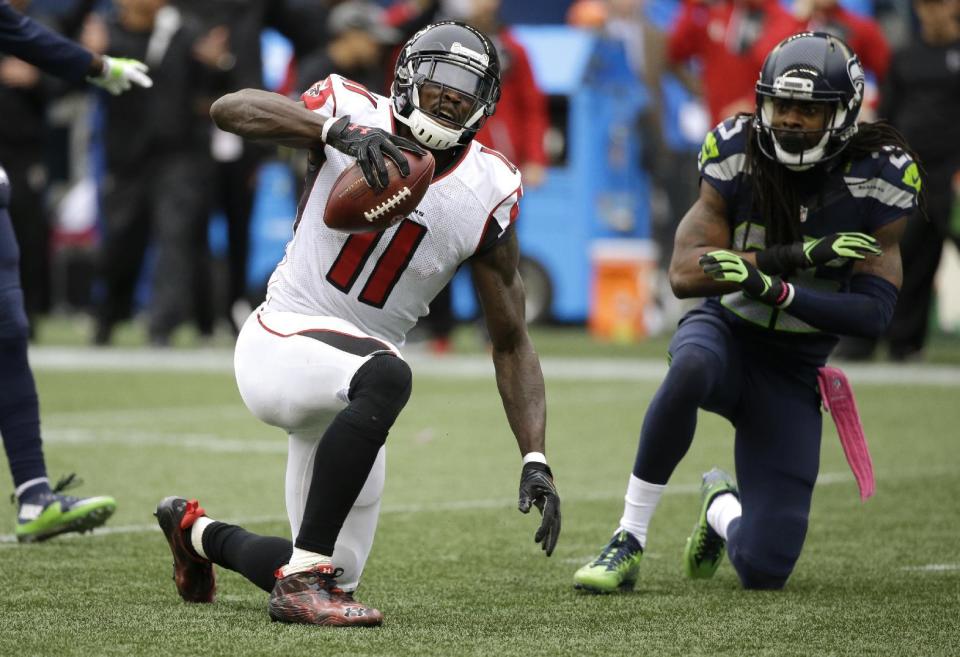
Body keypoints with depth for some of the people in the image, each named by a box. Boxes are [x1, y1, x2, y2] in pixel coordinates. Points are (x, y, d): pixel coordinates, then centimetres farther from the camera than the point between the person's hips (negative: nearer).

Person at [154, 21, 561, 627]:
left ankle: (196, 531, 42)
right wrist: (338, 129, -42)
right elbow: (230, 109, -28)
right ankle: (303, 578, -31)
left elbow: (512, 342, 1)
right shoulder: (354, 114, -10)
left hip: (343, 389, 5)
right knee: (387, 376, -39)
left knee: (332, 581, 10)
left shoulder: (489, 195, -3)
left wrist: (536, 460, -10)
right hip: (282, 342, -5)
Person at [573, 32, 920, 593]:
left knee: (764, 571, -8)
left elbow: (875, 311, -18)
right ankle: (628, 543, -27)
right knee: (692, 369, -43)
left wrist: (774, 288, -33)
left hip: (792, 372, 1)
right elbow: (685, 273, -20)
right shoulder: (739, 157, -12)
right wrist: (801, 256, -31)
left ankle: (722, 507, 32)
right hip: (725, 332, -1)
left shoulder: (875, 182, -12)